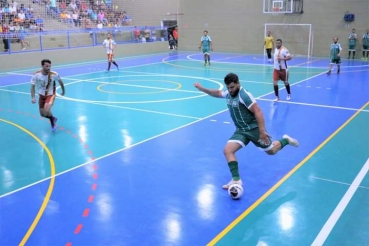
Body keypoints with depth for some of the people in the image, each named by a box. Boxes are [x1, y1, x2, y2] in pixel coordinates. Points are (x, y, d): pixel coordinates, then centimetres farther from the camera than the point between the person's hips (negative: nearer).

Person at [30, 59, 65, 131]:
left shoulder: (54, 74, -24)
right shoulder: (36, 75, -21)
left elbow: (60, 81, -2)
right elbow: (32, 87, -11)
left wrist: (63, 90, 13)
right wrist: (33, 97, -26)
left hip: (51, 95, -3)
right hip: (41, 95, 3)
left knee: (46, 111, -25)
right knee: (42, 114, 9)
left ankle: (52, 120, 8)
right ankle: (53, 119, 41)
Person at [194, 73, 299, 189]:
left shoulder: (244, 95, -23)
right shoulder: (228, 94, 0)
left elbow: (258, 112, -25)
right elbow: (217, 93, 22)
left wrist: (262, 131, -29)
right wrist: (203, 89, 13)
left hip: (254, 129, -6)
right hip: (241, 131, 6)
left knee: (271, 151, 11)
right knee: (227, 150, -14)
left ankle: (286, 140, 42)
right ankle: (236, 180, -11)